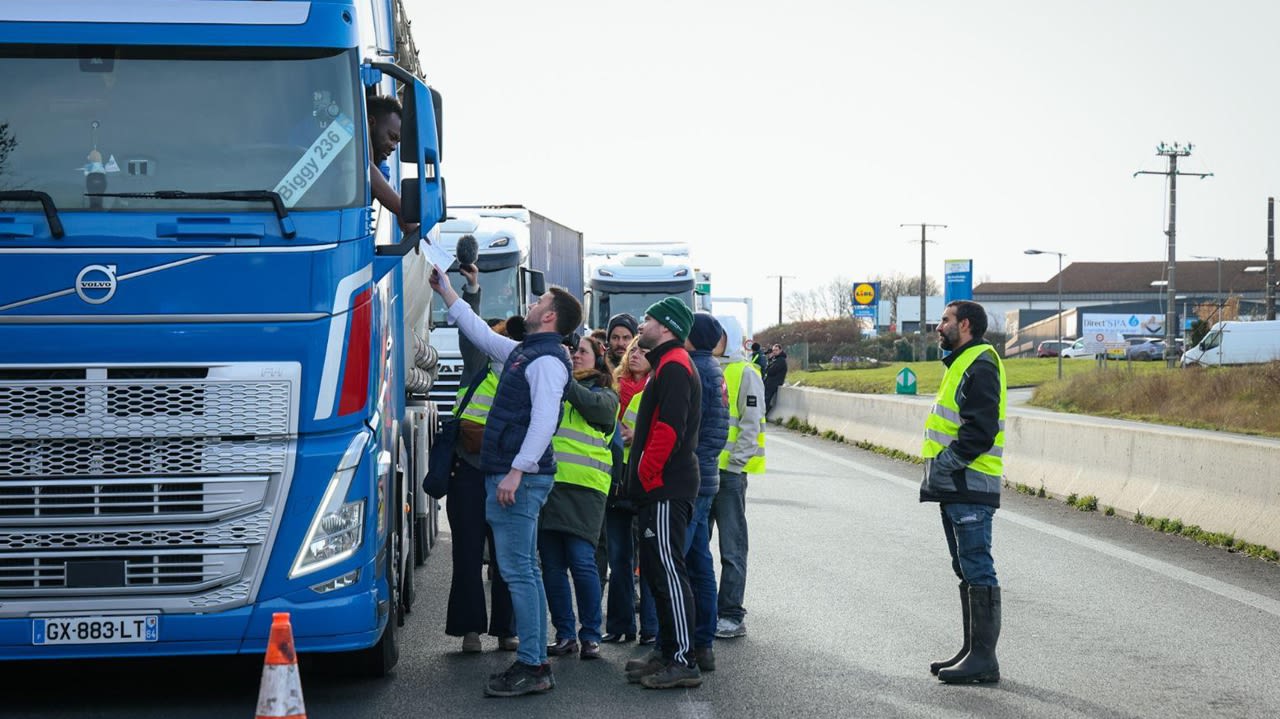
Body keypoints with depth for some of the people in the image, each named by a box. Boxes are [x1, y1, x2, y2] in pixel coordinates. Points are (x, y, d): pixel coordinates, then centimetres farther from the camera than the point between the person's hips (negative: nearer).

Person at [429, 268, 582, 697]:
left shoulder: (547, 360, -12)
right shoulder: (522, 352, 18)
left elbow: (544, 420, -23)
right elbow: (480, 333, 33)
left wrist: (517, 471, -27)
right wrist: (446, 292, 36)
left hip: (519, 478, -10)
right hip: (511, 474, 10)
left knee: (518, 572, -10)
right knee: (526, 572, 11)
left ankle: (530, 668, -9)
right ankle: (536, 663, 16)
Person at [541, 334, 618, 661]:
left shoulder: (605, 395, 10)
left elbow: (587, 403, -12)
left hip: (583, 486, -4)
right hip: (547, 483, 4)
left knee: (581, 561, -10)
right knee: (552, 564, 4)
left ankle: (591, 636, -1)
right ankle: (565, 635, 12)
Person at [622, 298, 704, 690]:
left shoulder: (673, 367, -13)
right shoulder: (668, 365, 21)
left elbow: (667, 429, -22)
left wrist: (647, 475, -17)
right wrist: (644, 479, 21)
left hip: (666, 489, -11)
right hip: (662, 488, 11)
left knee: (668, 571, -10)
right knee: (656, 570, 14)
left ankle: (683, 662, -9)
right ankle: (668, 653, 20)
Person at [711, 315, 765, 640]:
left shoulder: (745, 373, -4)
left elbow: (751, 423, -9)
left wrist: (735, 462, -15)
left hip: (728, 471, -7)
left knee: (731, 547, -2)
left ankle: (731, 616, 2)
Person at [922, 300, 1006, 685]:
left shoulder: (980, 365, -13)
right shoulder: (961, 363, 21)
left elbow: (980, 429, -22)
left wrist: (945, 462, -19)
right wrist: (940, 468, 15)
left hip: (970, 485, -11)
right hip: (956, 485, 11)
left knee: (977, 570, -9)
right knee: (967, 570, 14)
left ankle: (983, 658, -7)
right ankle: (972, 650, 21)